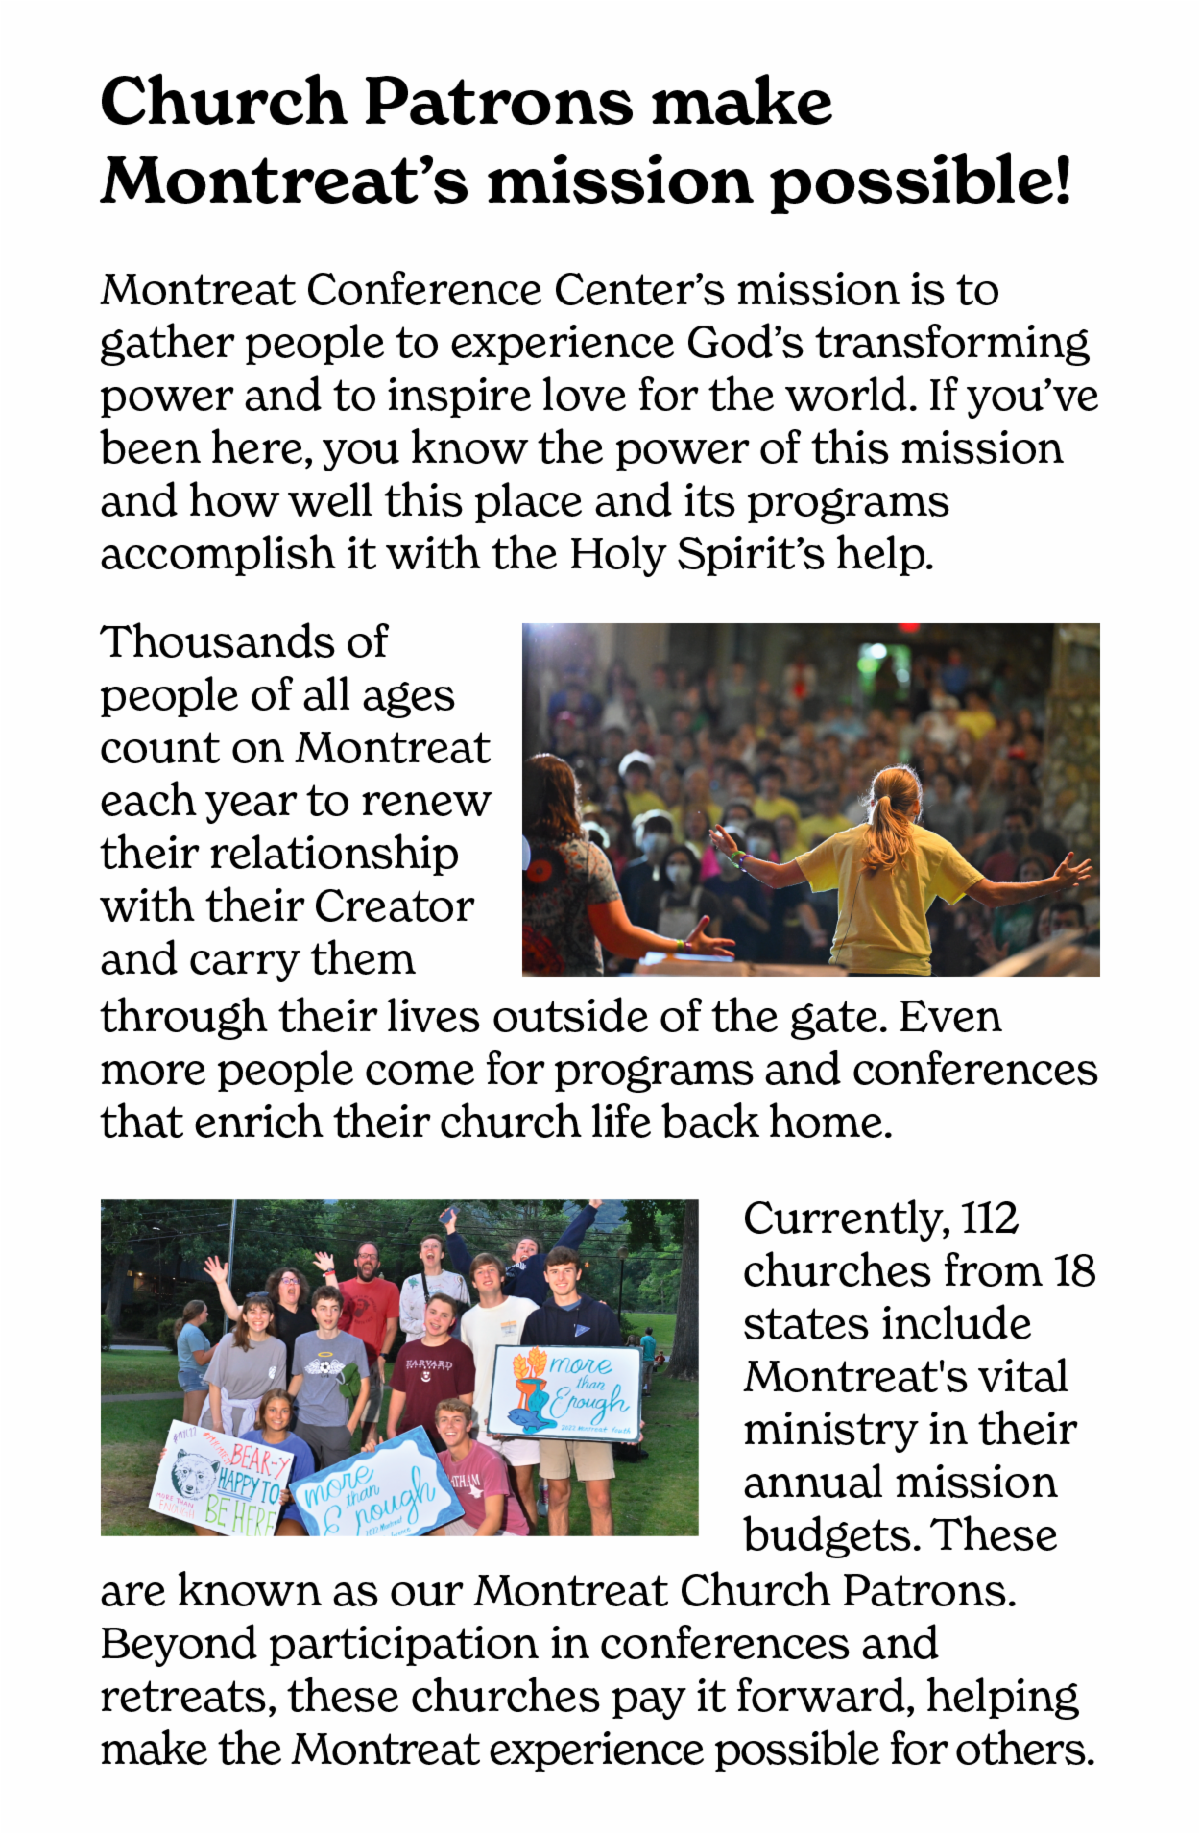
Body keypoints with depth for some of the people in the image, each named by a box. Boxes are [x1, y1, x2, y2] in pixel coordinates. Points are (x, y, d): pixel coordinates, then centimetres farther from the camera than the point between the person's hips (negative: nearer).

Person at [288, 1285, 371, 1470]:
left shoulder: (354, 1345, -2)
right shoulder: (303, 1342, 6)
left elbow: (364, 1387, 2)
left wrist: (352, 1423, -3)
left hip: (337, 1426, -2)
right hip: (305, 1424, 2)